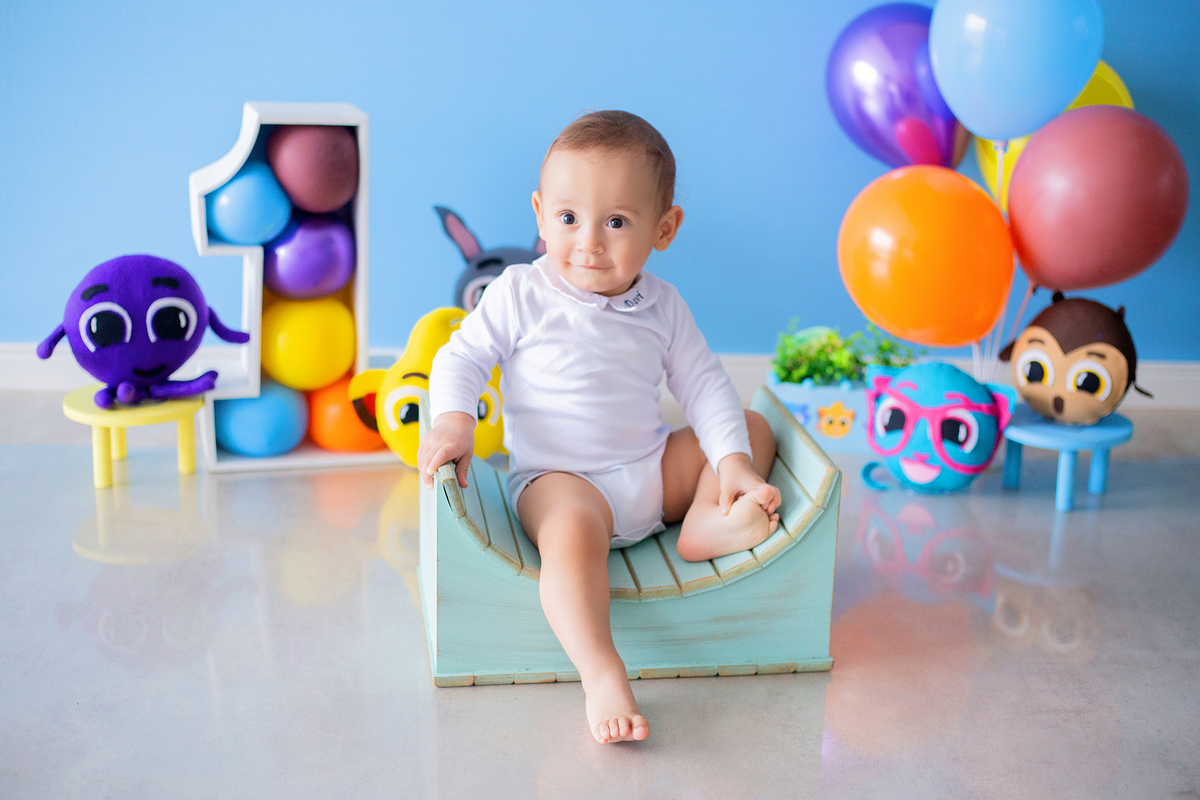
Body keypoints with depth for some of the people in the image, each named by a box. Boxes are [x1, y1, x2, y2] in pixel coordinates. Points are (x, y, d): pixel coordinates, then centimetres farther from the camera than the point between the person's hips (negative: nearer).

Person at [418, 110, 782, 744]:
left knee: (754, 428, 3)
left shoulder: (661, 306, 3)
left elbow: (703, 383, 4)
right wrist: (453, 422, -24)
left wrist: (734, 461, -9)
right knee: (573, 529, -38)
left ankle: (705, 527, -19)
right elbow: (461, 359, -3)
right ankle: (602, 675, -41)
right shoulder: (519, 295, -7)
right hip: (559, 477, -5)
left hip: (654, 468, 6)